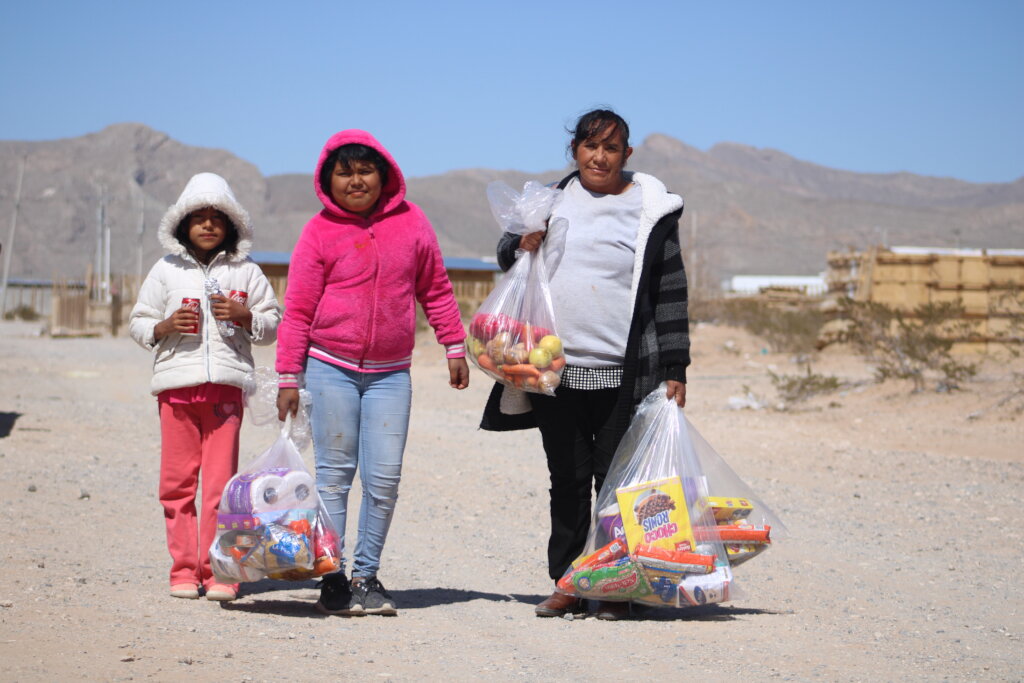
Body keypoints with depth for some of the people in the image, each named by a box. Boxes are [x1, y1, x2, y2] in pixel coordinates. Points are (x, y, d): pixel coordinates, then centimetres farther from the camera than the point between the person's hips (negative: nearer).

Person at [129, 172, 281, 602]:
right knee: (176, 481, 1)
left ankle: (217, 571, 2)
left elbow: (273, 324, 11)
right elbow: (138, 322, 14)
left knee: (220, 481, -4)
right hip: (176, 385, 1)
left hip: (226, 385, -1)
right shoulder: (167, 270, 12)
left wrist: (244, 316, -7)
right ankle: (184, 568, 9)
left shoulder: (246, 272, 10)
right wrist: (164, 327, -6)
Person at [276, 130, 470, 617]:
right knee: (334, 475, 0)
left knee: (385, 478, -1)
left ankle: (367, 575, 11)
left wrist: (454, 346, 12)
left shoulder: (411, 223, 4)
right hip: (330, 367, -2)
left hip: (390, 373, 2)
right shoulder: (319, 232, -2)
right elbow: (298, 309, 0)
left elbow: (435, 289, 14)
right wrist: (288, 377, -3)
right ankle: (332, 580, 6)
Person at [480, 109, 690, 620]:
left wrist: (674, 370, -2)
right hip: (558, 372, 3)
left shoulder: (650, 210, 3)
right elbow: (506, 252, 23)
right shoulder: (553, 200, 11)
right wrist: (520, 246, -3)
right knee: (568, 481, 8)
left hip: (623, 376, -3)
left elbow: (671, 294, 3)